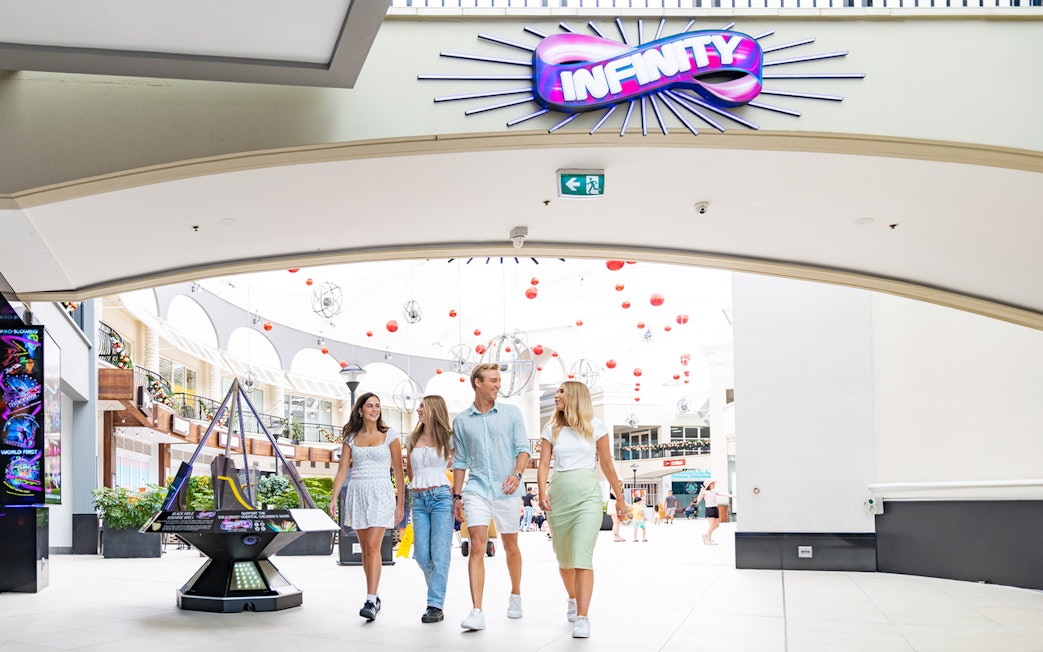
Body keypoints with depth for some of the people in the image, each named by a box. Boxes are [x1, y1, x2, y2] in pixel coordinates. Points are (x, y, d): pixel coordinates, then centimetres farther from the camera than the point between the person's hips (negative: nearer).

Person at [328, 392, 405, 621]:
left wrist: (401, 503, -2)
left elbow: (398, 471, 2)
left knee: (373, 546, -15)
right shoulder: (351, 438, 9)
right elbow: (342, 471, 7)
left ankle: (371, 602, -17)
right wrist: (333, 498, -4)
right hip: (357, 493, 4)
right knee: (365, 549, 10)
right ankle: (374, 596, 23)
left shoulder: (389, 435, 2)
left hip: (381, 494, -4)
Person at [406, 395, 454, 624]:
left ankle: (436, 605, -5)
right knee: (421, 554, 3)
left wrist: (456, 492, -4)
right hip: (419, 500, 5)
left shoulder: (447, 438, 0)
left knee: (439, 553, -6)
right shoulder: (413, 438, 13)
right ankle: (438, 591, 25)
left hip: (441, 496, -5)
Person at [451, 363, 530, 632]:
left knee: (510, 546, 13)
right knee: (477, 547, -12)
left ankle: (515, 596, 36)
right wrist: (456, 496, 8)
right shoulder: (461, 420, 8)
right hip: (476, 490, 0)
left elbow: (523, 448, 0)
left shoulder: (512, 413, 4)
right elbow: (460, 461, 12)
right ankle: (476, 612, -16)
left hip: (507, 491, 0)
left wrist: (517, 474, -18)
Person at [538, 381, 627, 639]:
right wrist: (542, 493, -15)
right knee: (563, 558, 12)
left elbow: (607, 465, 6)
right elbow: (544, 465, 2)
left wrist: (619, 499, 9)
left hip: (587, 494, -3)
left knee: (582, 557, -15)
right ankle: (573, 600, 38)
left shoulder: (595, 426, 2)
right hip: (558, 494, 3)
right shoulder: (552, 430, 9)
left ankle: (582, 618, -18)